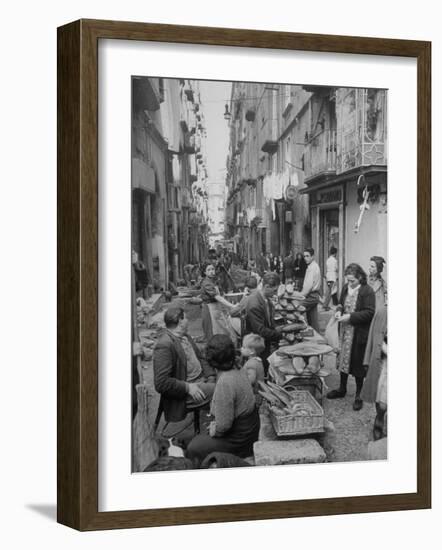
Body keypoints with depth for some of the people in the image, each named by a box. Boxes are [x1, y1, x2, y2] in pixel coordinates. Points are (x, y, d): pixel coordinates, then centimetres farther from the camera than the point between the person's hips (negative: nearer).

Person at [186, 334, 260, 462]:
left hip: (238, 441, -9)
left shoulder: (224, 382, -29)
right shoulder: (238, 371, 0)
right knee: (197, 439, 21)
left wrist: (214, 431, -7)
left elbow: (224, 425, -26)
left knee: (193, 449, 1)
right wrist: (215, 424, 11)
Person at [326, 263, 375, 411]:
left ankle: (359, 396, 17)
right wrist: (339, 311, -5)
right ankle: (342, 389, 34)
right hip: (345, 331, 6)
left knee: (358, 363, 3)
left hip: (359, 333, -6)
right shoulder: (346, 288, 4)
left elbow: (369, 313, -18)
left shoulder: (367, 291, -16)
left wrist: (350, 317, -23)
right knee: (343, 359, 17)